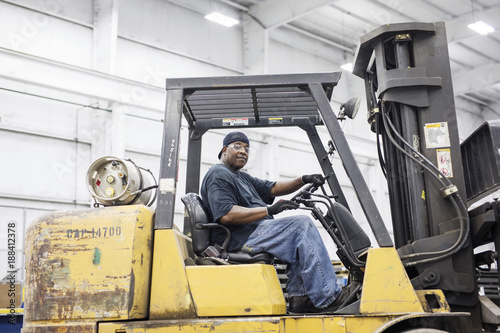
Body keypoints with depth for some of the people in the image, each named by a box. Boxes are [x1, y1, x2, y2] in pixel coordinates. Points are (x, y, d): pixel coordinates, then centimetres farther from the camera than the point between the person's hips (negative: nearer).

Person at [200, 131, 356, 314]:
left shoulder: (241, 177, 28)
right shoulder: (218, 175, -5)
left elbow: (273, 188, 21)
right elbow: (226, 215, -20)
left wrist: (303, 180, 5)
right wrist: (269, 210, -22)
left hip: (253, 233, 11)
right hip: (239, 239, -11)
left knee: (301, 225, 9)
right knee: (301, 225, -17)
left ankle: (299, 295, -3)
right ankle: (327, 297, -20)